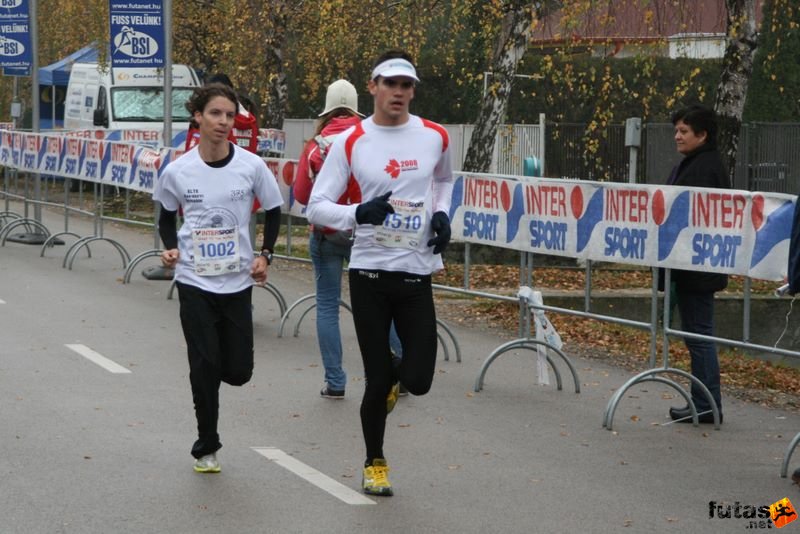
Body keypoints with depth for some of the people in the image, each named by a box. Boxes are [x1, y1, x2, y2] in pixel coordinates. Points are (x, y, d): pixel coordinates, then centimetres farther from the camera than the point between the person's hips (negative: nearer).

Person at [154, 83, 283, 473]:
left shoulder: (251, 166, -6)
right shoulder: (177, 171, -5)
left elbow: (273, 212, 9)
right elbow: (167, 217, 12)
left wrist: (265, 256, -1)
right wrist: (170, 248, -6)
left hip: (237, 281, 1)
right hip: (194, 280, -1)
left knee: (238, 371, 1)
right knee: (205, 367, -4)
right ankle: (206, 447, 13)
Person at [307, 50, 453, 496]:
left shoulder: (435, 137, 2)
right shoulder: (350, 143, -6)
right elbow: (317, 207, -6)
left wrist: (441, 214, 5)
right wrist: (359, 213, -24)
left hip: (417, 274, 2)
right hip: (370, 273, -2)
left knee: (418, 380, -5)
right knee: (378, 380, 1)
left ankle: (393, 377, 34)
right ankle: (375, 463, 24)